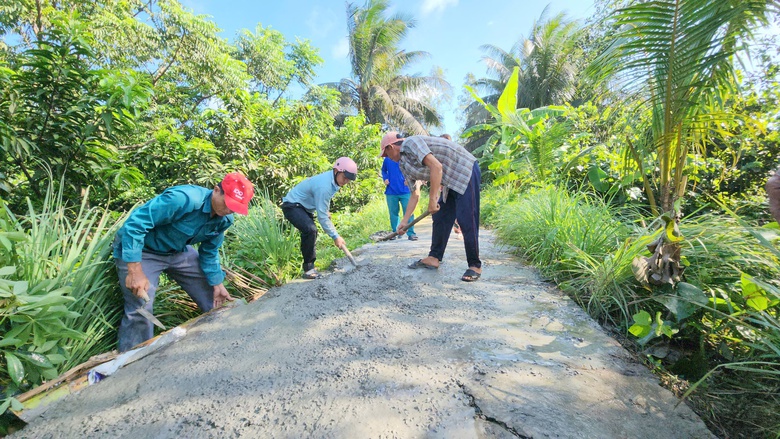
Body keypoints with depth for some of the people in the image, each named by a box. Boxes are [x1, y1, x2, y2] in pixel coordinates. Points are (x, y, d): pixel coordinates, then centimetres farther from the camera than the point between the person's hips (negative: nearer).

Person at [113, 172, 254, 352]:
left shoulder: (225, 220, -12)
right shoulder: (183, 199, -35)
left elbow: (209, 253, 2)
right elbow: (134, 224, -32)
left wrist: (217, 284, -2)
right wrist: (135, 272, -34)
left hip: (178, 251, 6)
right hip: (140, 249, -6)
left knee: (214, 301, 6)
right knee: (140, 311, -14)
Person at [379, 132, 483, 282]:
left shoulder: (410, 143, -15)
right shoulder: (404, 165, 13)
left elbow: (436, 166, -26)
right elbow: (415, 194, 16)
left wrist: (432, 199, -24)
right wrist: (405, 221, 15)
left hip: (466, 170, -10)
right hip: (451, 181, 10)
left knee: (466, 221, -11)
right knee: (440, 218, 9)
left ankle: (475, 266, -1)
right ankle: (434, 258, 17)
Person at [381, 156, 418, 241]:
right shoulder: (386, 159, 6)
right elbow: (383, 170, 22)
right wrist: (385, 178, 4)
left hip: (405, 191, -3)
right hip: (391, 192, 3)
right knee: (393, 212, 11)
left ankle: (411, 233, 4)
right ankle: (395, 232, 23)